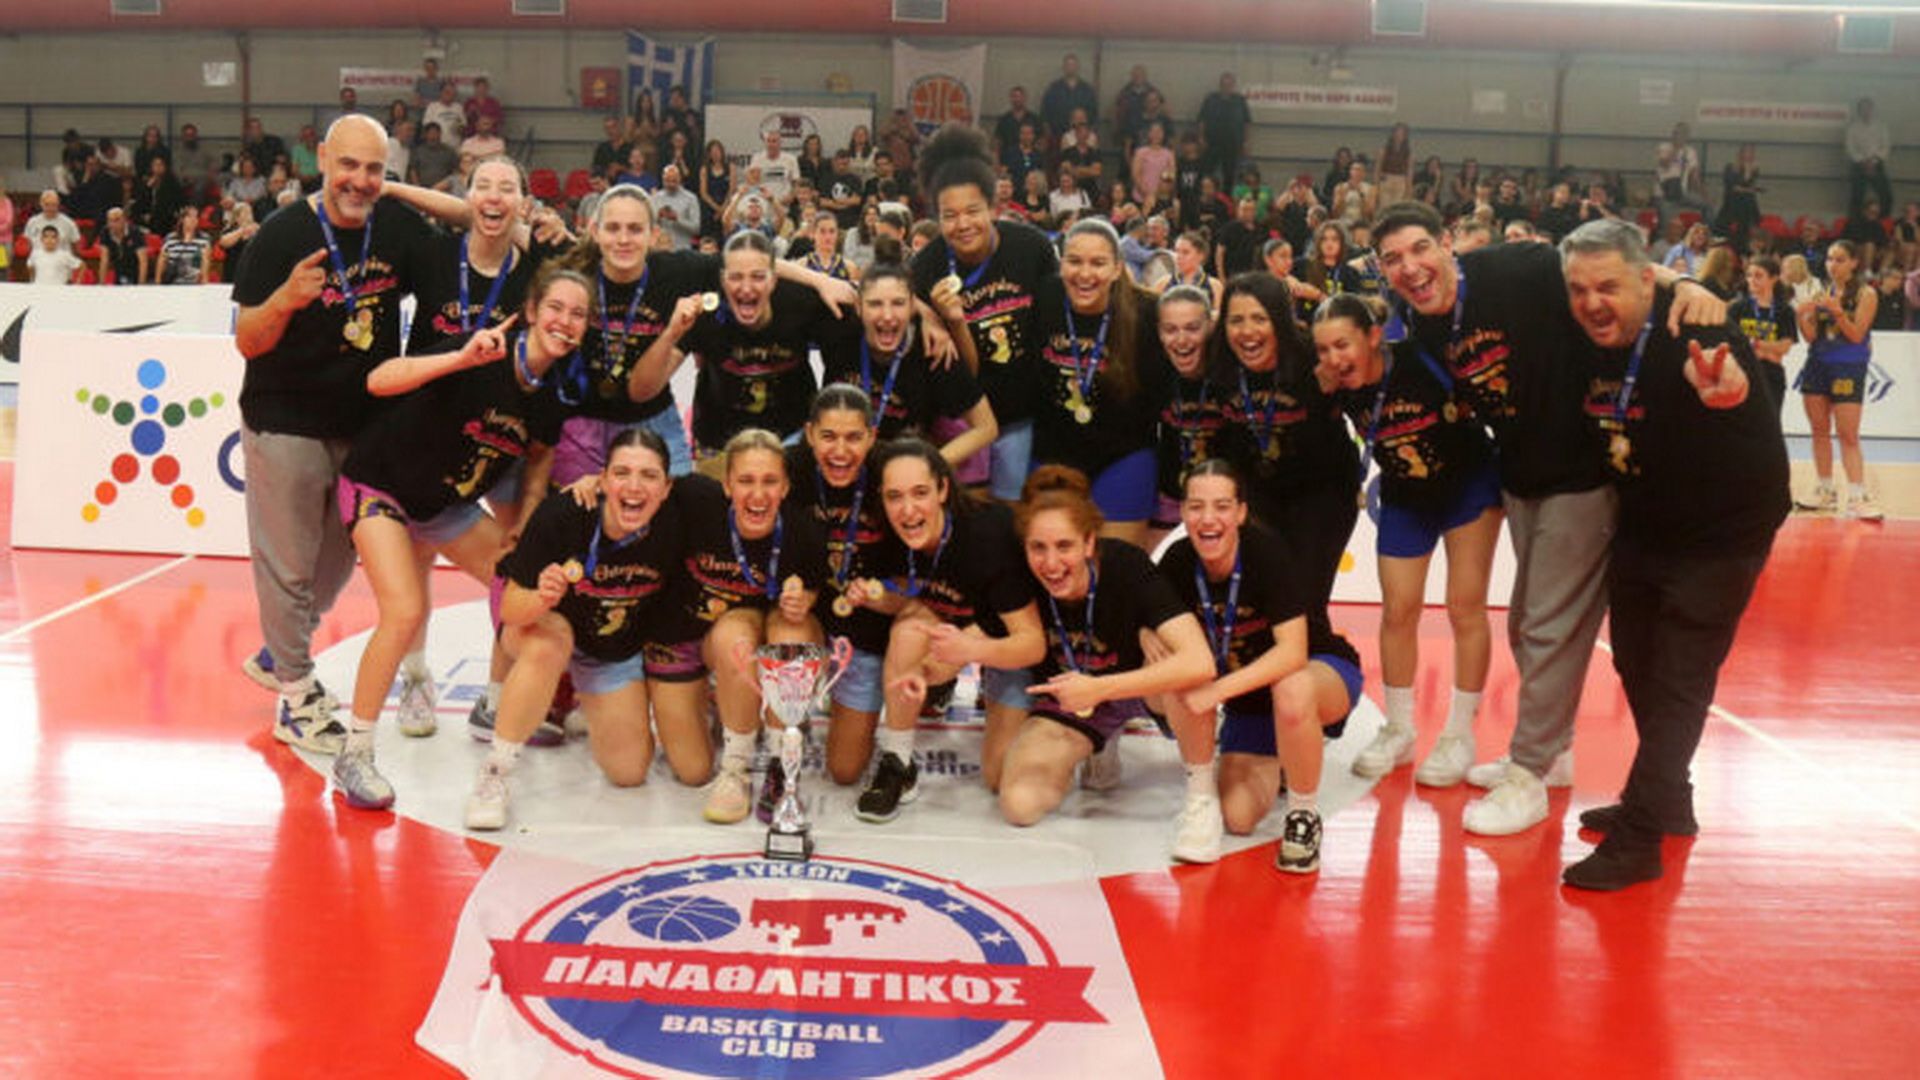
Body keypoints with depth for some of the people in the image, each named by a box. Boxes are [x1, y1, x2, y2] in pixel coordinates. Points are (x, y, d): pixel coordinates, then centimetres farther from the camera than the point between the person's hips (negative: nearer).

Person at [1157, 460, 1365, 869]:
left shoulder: (1266, 552, -26)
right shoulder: (1178, 563, -14)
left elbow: (1293, 653, -33)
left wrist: (1219, 690, -40)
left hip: (1324, 671, -3)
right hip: (1251, 694, 3)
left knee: (1291, 691, -41)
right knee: (1238, 817, -21)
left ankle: (1304, 814, -17)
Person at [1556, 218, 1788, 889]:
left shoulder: (1693, 334, -27)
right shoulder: (1589, 344, -8)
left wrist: (1727, 390, -65)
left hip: (1719, 537, -7)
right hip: (1643, 527, 8)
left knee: (1677, 685, -6)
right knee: (1636, 666, 17)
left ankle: (1638, 839, 2)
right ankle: (1667, 802, 37)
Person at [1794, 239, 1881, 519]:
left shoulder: (1866, 294, -4)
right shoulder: (1823, 292, 9)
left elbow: (1857, 335, -12)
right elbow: (1811, 337, 5)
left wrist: (1837, 311, -27)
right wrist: (1801, 316, -14)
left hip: (1848, 369, -5)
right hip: (1818, 364, 5)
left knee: (1848, 435, -9)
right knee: (1820, 430, 8)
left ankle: (1857, 497, -9)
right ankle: (1826, 492, 16)